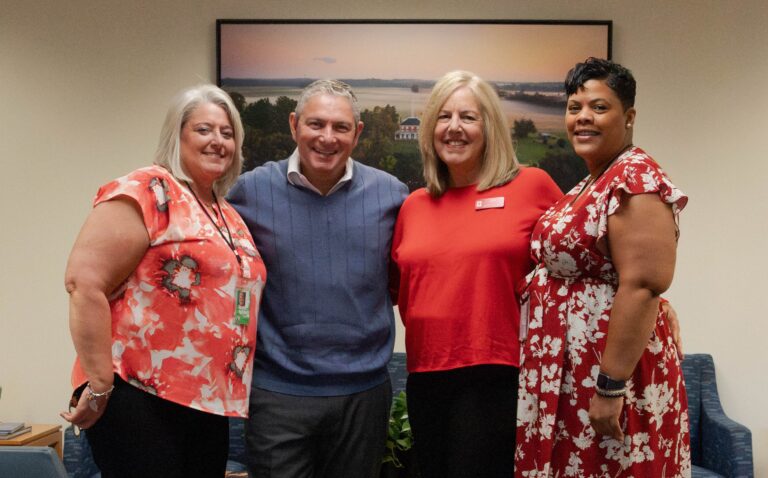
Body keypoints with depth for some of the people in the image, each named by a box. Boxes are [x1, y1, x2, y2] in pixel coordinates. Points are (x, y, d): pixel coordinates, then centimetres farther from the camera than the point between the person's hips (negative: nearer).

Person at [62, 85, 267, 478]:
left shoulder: (229, 215, 16)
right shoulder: (146, 192, -9)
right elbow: (84, 283, -18)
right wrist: (99, 385, -19)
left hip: (210, 402, 8)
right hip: (139, 397, -8)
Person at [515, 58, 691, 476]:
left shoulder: (636, 178, -16)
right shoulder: (591, 184, 13)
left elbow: (642, 286, -24)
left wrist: (611, 388, -25)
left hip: (609, 368, -9)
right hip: (569, 368, 9)